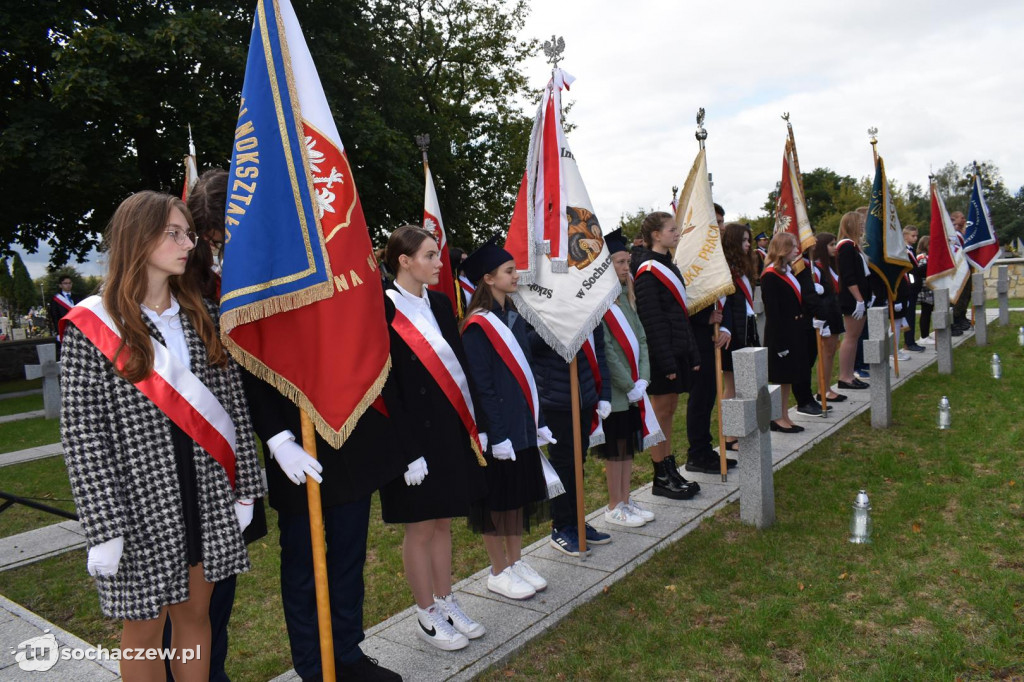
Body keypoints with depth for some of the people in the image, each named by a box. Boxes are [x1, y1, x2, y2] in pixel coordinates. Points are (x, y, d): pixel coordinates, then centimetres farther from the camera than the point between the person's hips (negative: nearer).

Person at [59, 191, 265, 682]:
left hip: (207, 496, 4)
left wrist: (244, 488, 5)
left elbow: (231, 402, 6)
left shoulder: (201, 315, 5)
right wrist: (104, 527, -13)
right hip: (140, 503, -4)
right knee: (145, 624, 12)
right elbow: (81, 432, -10)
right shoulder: (92, 325, -8)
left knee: (195, 610, 17)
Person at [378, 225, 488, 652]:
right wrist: (407, 449, -17)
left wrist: (474, 426, 8)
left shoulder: (439, 304, 7)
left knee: (443, 521, 17)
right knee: (420, 528, 7)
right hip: (414, 433, -6)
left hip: (449, 429, 7)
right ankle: (427, 616, 24)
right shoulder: (385, 310, -14)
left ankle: (445, 603, 32)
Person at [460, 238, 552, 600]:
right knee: (498, 498, 4)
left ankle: (516, 562, 30)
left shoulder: (515, 317, 9)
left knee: (520, 492, 15)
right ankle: (499, 573, 19)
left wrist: (537, 420, 11)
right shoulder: (478, 326, -14)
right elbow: (481, 385, -17)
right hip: (497, 427, -8)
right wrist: (497, 432, -18)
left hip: (522, 422, 8)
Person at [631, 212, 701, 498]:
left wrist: (692, 353, 14)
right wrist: (667, 362, -22)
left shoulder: (668, 265, 15)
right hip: (661, 355, -9)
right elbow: (651, 322, -19)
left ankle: (672, 471, 22)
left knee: (669, 410, 13)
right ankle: (661, 478, 10)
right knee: (661, 412, -1)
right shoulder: (647, 272, -14)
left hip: (678, 351, 9)